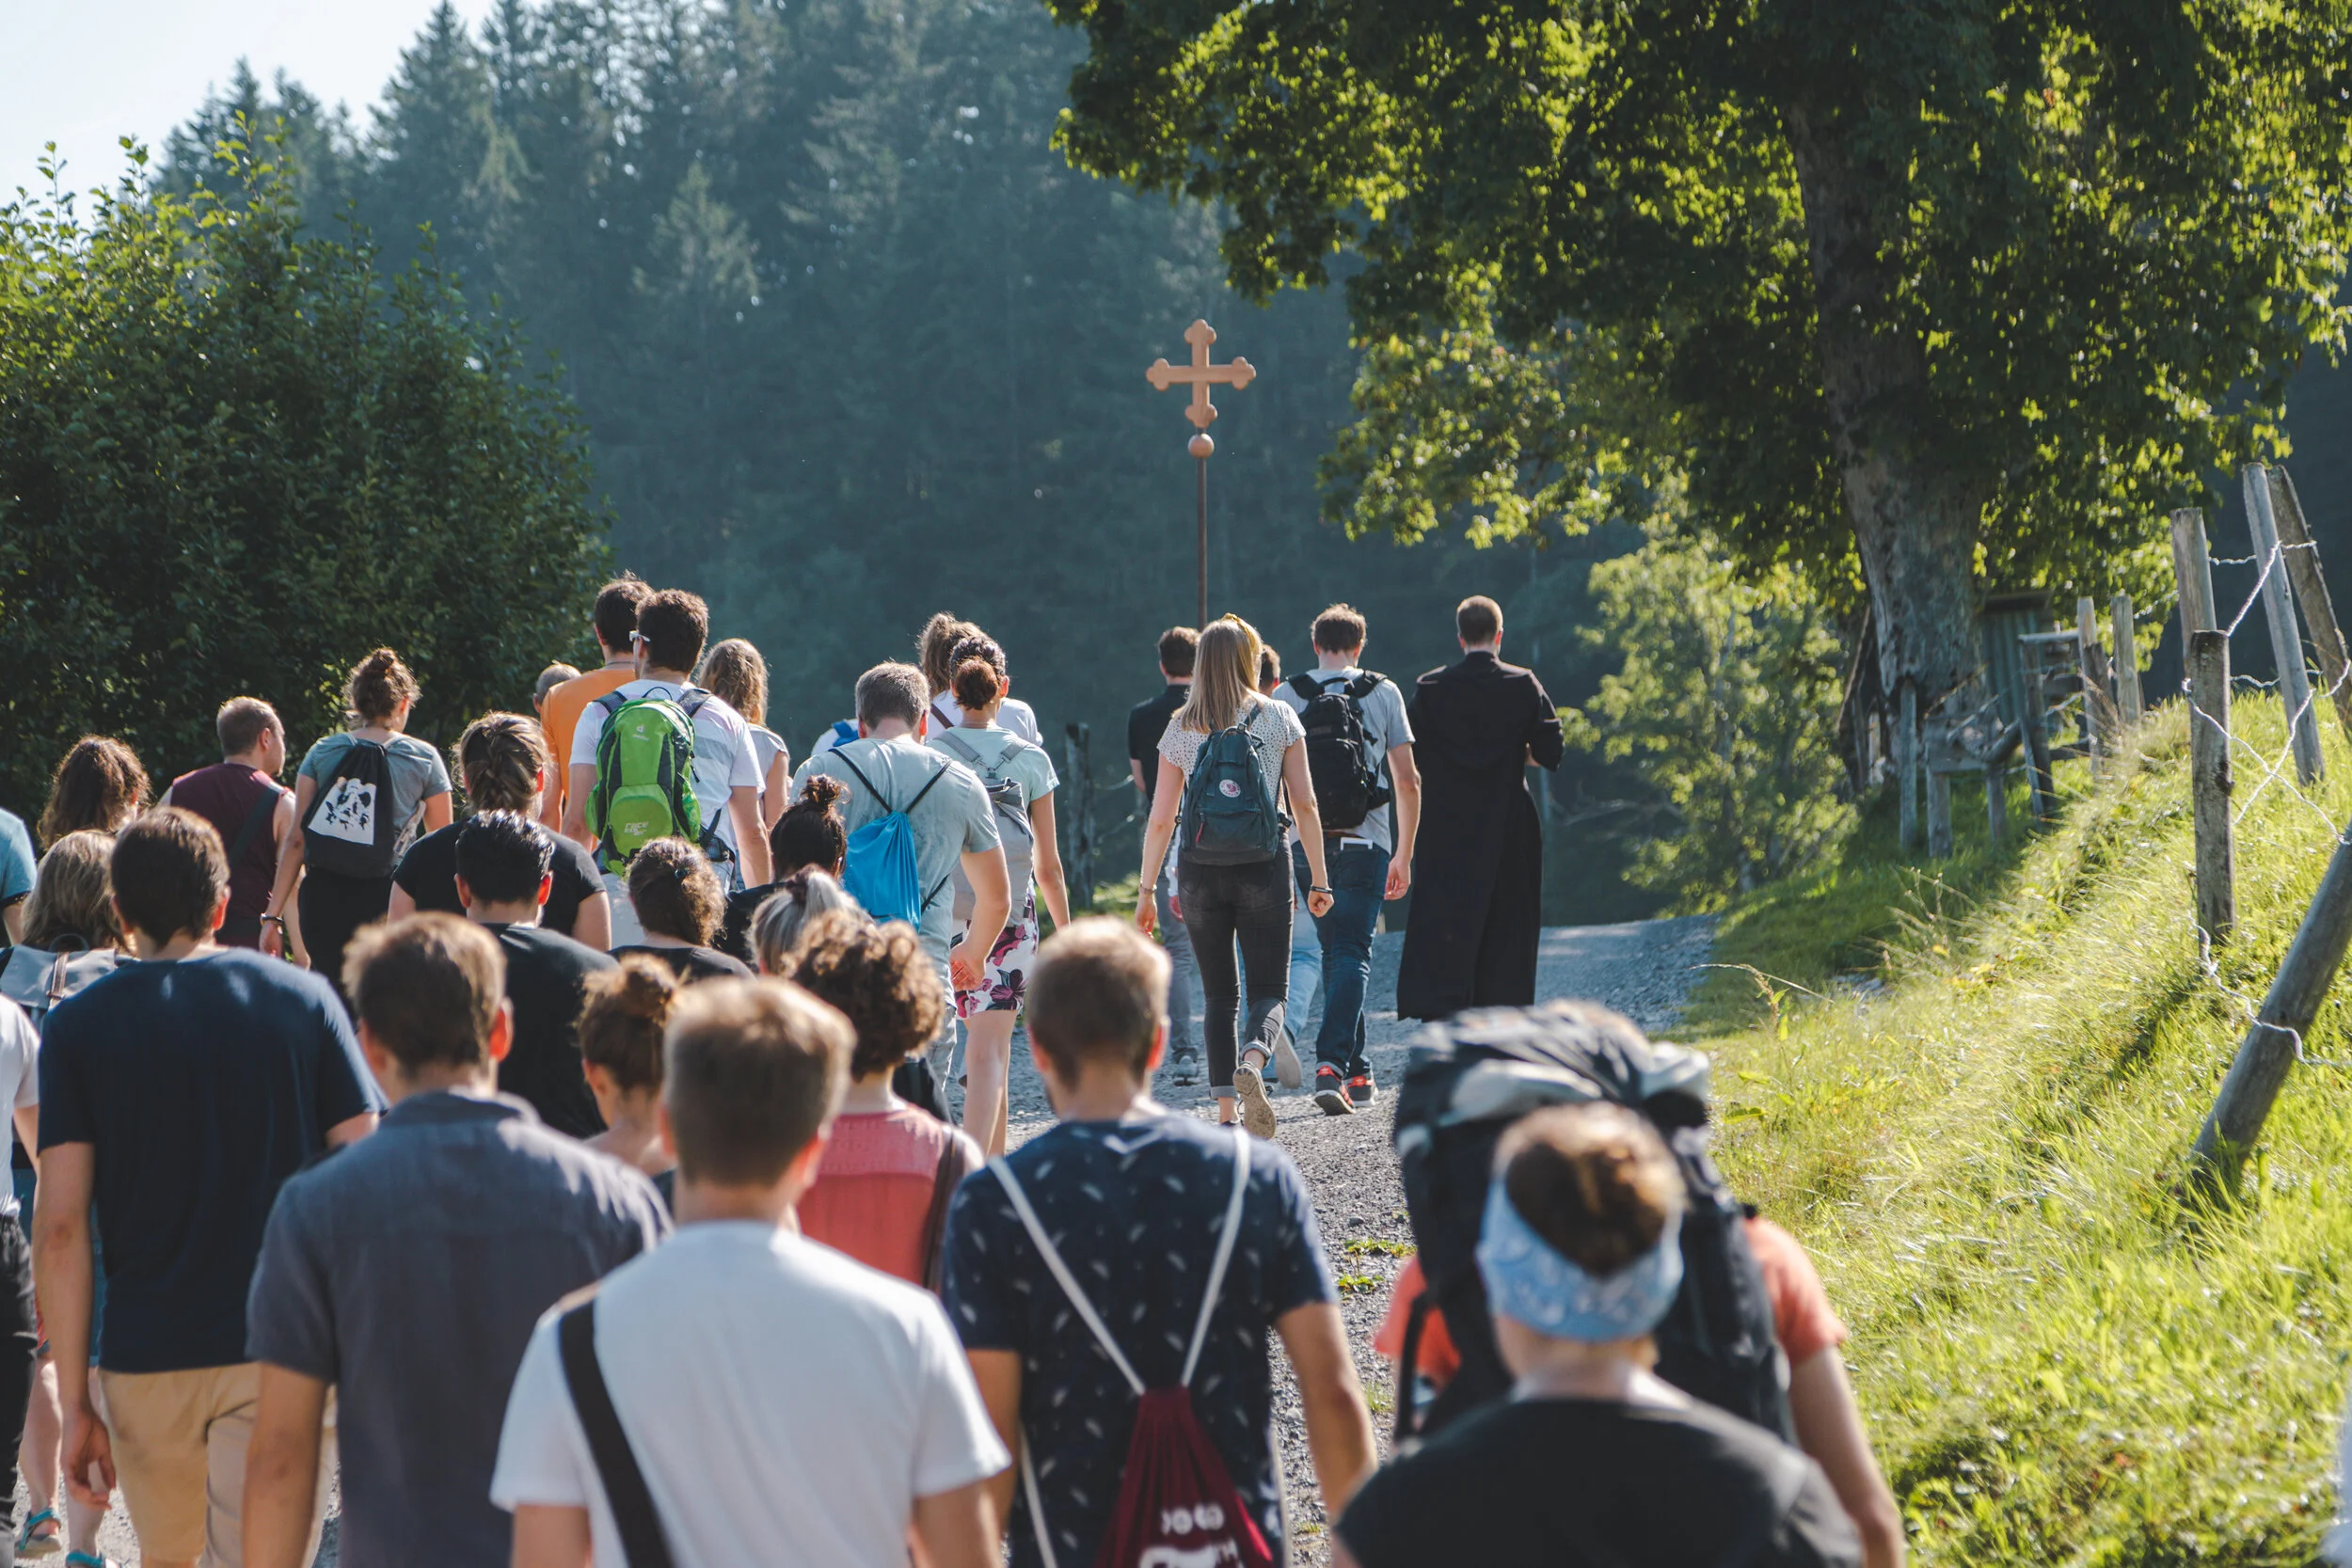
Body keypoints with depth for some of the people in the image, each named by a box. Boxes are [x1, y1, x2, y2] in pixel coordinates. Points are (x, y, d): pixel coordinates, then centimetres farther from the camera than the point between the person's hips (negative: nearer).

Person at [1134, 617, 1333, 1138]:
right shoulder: (1279, 719, 1)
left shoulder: (1180, 729, 3)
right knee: (1269, 990, 4)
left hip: (1199, 870, 2)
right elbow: (1305, 805, -2)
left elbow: (1160, 820, 2)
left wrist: (1147, 890, 9)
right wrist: (1319, 880, 4)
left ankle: (1226, 1114, 6)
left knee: (1220, 995, 12)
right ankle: (1253, 1061, -28)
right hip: (1263, 866, -2)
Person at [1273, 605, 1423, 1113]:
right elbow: (1407, 781, 3)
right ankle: (1331, 1061, -21)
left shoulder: (1285, 696, 6)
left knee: (1333, 951, 15)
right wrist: (1404, 854, 11)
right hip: (1363, 842, -2)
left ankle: (1357, 1070, 20)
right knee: (1352, 954, -3)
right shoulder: (1383, 693, 5)